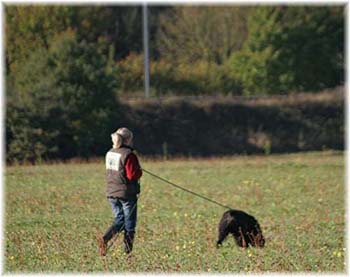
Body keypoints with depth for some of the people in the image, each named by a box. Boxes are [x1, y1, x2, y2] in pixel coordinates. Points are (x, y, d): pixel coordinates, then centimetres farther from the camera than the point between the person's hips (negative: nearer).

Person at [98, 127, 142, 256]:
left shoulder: (109, 154, 6)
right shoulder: (128, 155, -18)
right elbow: (132, 175, -21)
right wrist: (139, 172, 1)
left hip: (111, 192, 6)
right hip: (127, 193, -6)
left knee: (119, 220, 15)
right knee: (129, 223, 7)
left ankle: (105, 238, -11)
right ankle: (127, 251, 8)